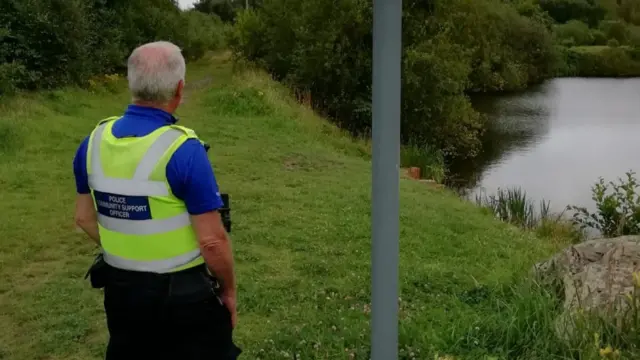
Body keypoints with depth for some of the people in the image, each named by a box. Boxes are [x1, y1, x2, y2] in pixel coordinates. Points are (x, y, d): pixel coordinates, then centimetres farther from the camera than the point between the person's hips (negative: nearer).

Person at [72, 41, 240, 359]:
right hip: (185, 295, -5)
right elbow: (212, 241, -21)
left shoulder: (94, 141, -5)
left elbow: (85, 218, 7)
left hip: (121, 290, 5)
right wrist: (229, 290, -5)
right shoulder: (184, 150, -24)